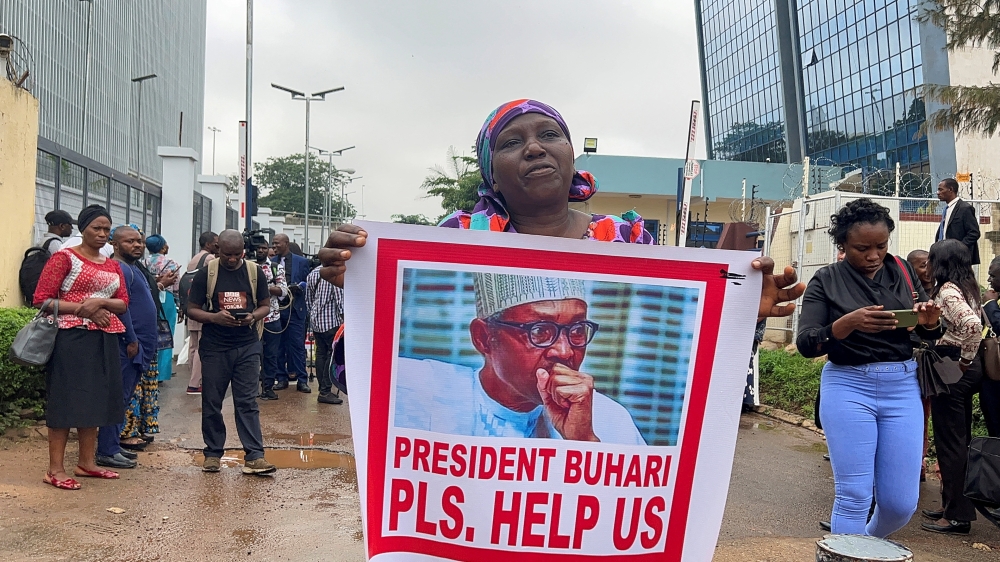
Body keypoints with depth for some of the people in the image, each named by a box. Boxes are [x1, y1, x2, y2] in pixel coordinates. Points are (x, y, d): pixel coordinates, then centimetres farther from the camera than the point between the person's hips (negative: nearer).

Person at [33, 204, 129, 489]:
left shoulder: (112, 266, 16)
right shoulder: (64, 258, -3)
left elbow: (123, 303, 8)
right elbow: (41, 299, -9)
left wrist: (100, 302, -12)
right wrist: (83, 308, -17)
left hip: (104, 340, 7)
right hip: (72, 337, -7)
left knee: (95, 399, 11)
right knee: (66, 399, -4)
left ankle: (87, 462, 22)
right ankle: (55, 469, 3)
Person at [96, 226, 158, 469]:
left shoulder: (133, 269, 19)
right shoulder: (119, 270, -14)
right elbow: (121, 307, -20)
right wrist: (132, 341, -19)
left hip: (137, 346, 11)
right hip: (127, 345, -11)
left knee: (123, 399, 15)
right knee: (118, 398, -6)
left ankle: (113, 445, 23)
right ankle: (107, 451, -1)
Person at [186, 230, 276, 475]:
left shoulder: (255, 272, 3)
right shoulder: (205, 274, -1)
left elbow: (265, 306, 10)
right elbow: (192, 309, 1)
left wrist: (253, 316, -13)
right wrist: (214, 317, -18)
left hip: (247, 346, 0)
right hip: (214, 347, 0)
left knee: (247, 402, -1)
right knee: (212, 402, 7)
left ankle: (254, 456, -2)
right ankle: (213, 453, 20)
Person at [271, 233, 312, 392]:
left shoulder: (302, 262, 5)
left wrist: (299, 287, -13)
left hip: (295, 309, -2)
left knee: (298, 345, -2)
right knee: (278, 345, 6)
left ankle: (301, 380, 3)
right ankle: (281, 378, 16)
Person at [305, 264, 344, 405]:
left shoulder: (312, 273, 11)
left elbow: (308, 299, 16)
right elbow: (340, 299, -14)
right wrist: (344, 319, -9)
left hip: (316, 320, 8)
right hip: (331, 321, -7)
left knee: (321, 354, 10)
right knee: (333, 354, -3)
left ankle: (323, 389, 15)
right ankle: (325, 392, -5)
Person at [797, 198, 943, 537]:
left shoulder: (902, 271, 6)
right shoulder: (826, 281, -3)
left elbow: (929, 334, 11)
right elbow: (805, 344, -11)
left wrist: (929, 321, -13)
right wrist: (848, 323, -29)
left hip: (902, 385, 3)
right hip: (848, 386, -3)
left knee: (901, 502, 7)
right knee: (853, 496, -5)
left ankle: (871, 544, 37)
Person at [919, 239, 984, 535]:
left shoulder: (947, 291, -16)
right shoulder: (968, 288, 13)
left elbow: (973, 324, -30)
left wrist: (965, 360, -18)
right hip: (966, 371, 10)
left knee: (949, 442, -3)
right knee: (959, 440, 15)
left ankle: (957, 516, 4)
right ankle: (953, 506, 26)